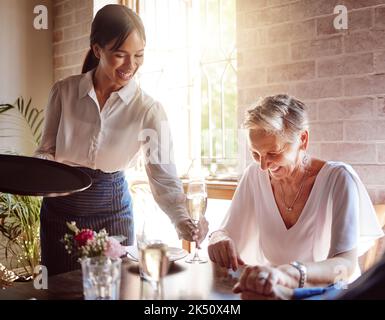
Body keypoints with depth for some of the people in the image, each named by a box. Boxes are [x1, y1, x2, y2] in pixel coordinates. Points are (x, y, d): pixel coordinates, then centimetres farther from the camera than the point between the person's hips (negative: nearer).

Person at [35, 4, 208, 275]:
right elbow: (47, 149, 2)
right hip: (60, 210, 2)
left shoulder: (149, 110, -12)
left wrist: (183, 220, -30)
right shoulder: (64, 91, -8)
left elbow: (164, 176, -15)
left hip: (112, 211, -1)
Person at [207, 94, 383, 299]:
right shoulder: (255, 175, -3)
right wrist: (220, 241, -26)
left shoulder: (339, 180, -14)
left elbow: (346, 264, -25)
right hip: (272, 293, 3)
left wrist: (288, 273, -44)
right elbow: (225, 232, -2)